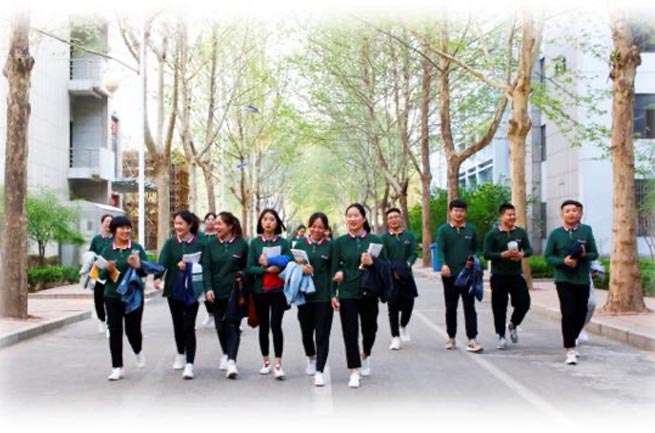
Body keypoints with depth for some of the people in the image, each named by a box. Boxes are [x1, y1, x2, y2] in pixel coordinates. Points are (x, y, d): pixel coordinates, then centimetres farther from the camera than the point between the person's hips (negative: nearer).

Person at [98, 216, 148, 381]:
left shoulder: (137, 248, -2)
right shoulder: (107, 250, 3)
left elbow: (146, 271, -5)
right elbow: (101, 275, 2)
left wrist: (138, 266, -26)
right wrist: (108, 269, -19)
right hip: (112, 296, 2)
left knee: (132, 330, 0)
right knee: (115, 332, 1)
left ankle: (138, 352, 33)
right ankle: (117, 368, 11)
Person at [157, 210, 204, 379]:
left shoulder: (199, 244, -3)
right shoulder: (170, 243, 2)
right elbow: (162, 262, -12)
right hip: (173, 289, 3)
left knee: (189, 326, -7)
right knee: (177, 323, 17)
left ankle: (189, 364, -7)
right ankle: (180, 355, 36)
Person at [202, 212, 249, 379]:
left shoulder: (242, 244, -2)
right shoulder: (210, 245, 5)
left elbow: (248, 268, 5)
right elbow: (206, 268, -1)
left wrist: (242, 278, -12)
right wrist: (208, 288, -13)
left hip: (234, 292, -3)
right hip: (216, 293, 3)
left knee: (232, 325, -9)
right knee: (220, 326, 13)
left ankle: (231, 361, -13)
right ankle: (226, 355, 33)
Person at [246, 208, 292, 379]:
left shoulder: (283, 242, 1)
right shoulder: (255, 243, 3)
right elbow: (249, 268, -2)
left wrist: (270, 264, -17)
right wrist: (267, 269, -19)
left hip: (278, 290, -2)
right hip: (260, 290, 2)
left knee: (276, 325, -11)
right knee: (263, 326, 9)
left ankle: (278, 364, -7)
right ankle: (266, 362, 22)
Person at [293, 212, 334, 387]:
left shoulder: (330, 246, 0)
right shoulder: (300, 245, 5)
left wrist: (334, 294, -10)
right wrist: (300, 269, -15)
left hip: (324, 296, -2)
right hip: (304, 294, 2)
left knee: (322, 334, -4)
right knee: (306, 331, 15)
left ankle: (319, 371, 1)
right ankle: (311, 358, 42)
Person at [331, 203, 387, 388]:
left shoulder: (374, 240, 1)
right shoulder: (340, 242, 1)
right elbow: (335, 269, 2)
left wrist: (372, 262, -18)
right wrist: (333, 294, -3)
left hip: (369, 292, 1)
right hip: (347, 293, -1)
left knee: (370, 328, 12)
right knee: (350, 332, -1)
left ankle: (365, 355, 43)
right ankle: (355, 371, 9)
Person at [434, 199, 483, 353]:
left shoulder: (471, 229, 7)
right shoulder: (443, 230, 0)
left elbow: (476, 248, 15)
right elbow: (439, 249, -11)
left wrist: (473, 259, -7)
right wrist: (443, 264, -29)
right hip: (450, 275, -1)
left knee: (469, 307, -3)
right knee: (451, 308, 10)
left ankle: (471, 340, -4)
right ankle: (451, 337, 24)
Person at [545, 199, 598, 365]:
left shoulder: (586, 230, 0)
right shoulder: (555, 234, -1)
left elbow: (594, 254, 2)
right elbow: (548, 256, 1)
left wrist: (584, 255, -19)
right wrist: (563, 261, -16)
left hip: (583, 280, 2)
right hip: (564, 280, -2)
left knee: (581, 314, 12)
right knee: (569, 313, -10)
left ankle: (571, 342, 37)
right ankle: (570, 350, -3)